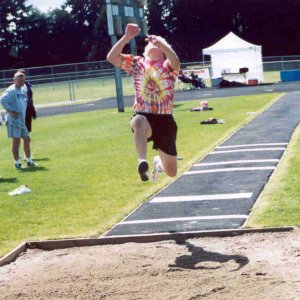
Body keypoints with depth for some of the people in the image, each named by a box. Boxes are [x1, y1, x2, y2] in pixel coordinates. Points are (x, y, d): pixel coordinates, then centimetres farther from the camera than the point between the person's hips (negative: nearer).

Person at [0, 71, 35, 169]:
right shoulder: (11, 90, -13)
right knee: (16, 141, -6)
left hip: (21, 120, 9)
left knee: (27, 139, 13)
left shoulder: (22, 91, 15)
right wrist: (10, 111, -23)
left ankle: (29, 161, 24)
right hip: (14, 120, -9)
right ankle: (17, 162, 2)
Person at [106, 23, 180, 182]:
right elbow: (111, 58, -6)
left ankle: (158, 162, 45)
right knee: (139, 121, -43)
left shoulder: (168, 66, 2)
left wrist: (160, 42, -38)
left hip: (165, 121, 1)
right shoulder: (136, 63, 8)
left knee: (171, 172, 9)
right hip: (143, 117, -1)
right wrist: (126, 37, -16)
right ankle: (142, 161, -51)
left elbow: (176, 61, -24)